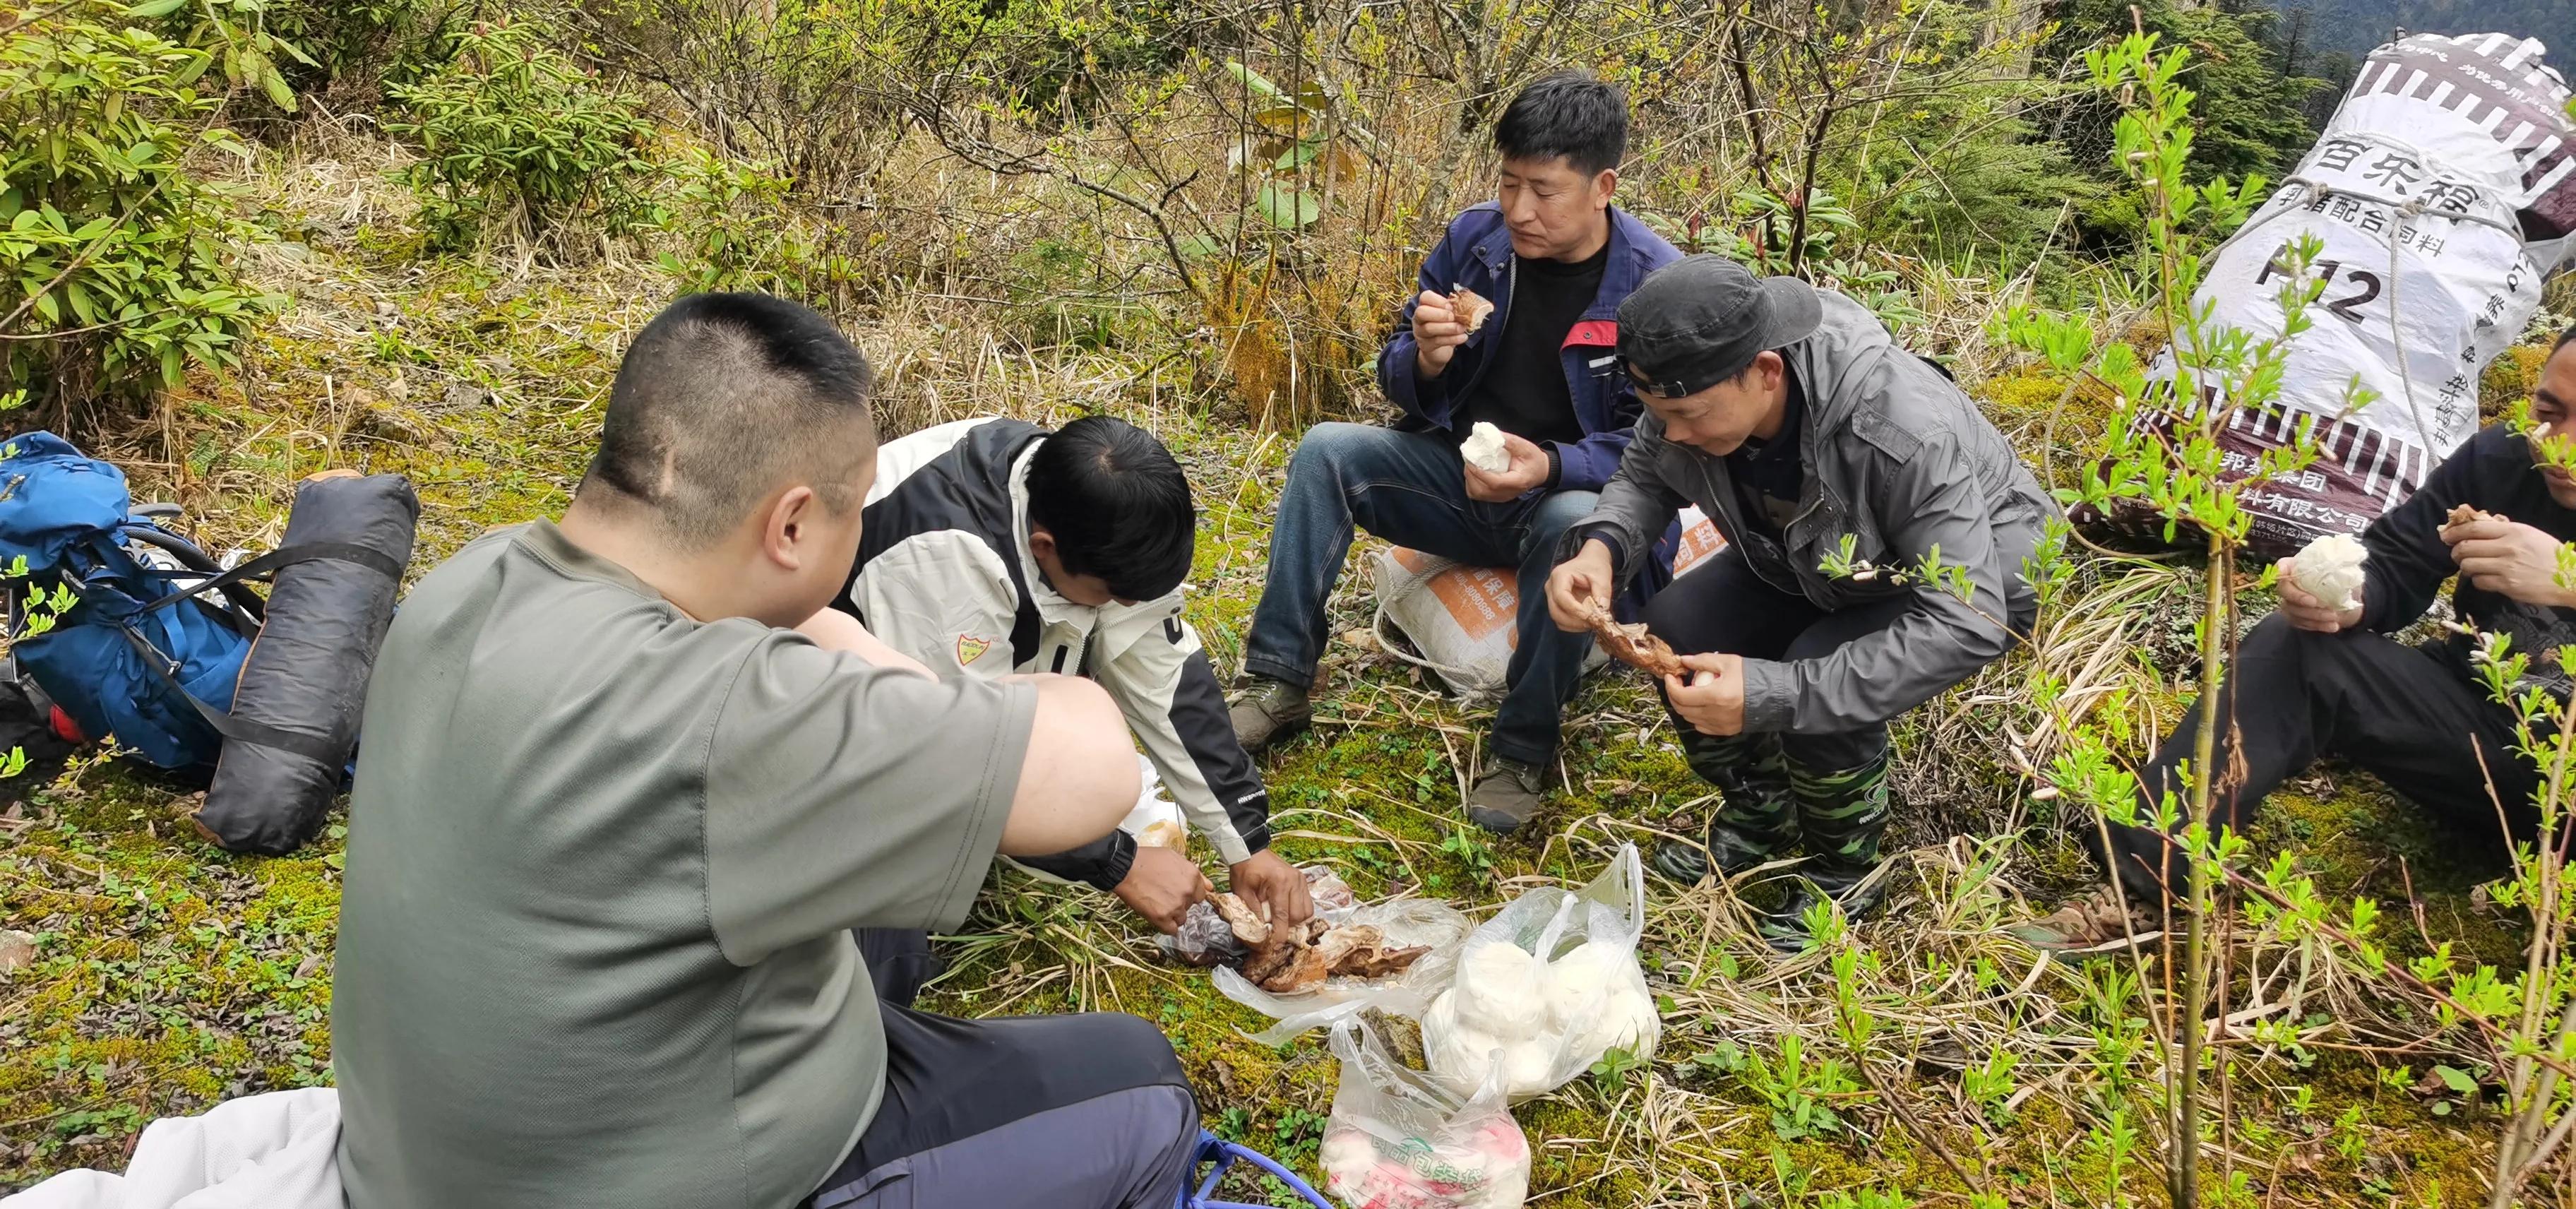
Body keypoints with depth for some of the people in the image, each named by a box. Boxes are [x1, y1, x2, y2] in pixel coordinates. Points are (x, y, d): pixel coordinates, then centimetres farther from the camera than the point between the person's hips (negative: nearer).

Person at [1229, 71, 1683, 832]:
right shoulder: (1473, 241, -3)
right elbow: (1402, 387, 6)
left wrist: (1551, 465, -34)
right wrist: (1426, 360, -20)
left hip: (1576, 489, -4)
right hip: (1459, 474, 4)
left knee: (1577, 522, -39)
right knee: (1327, 450, -18)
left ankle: (1524, 749, -22)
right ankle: (1279, 686, -14)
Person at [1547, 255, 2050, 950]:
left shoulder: (1906, 433, -41)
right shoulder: (1697, 388, -23)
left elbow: (1965, 625, -41)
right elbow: (1644, 477, -3)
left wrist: (1768, 695, -46)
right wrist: (1599, 548, -28)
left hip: (1979, 577, -6)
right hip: (1819, 560, 6)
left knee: (1820, 680, -31)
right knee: (1676, 630, -16)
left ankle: (1847, 873, -2)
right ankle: (1758, 818, 10)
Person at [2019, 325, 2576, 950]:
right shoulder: (2499, 461, -4)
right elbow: (2395, 563, 1)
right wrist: (2342, 596, -24)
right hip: (2484, 723, 4)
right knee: (2293, 648, -17)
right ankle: (2142, 890, -25)